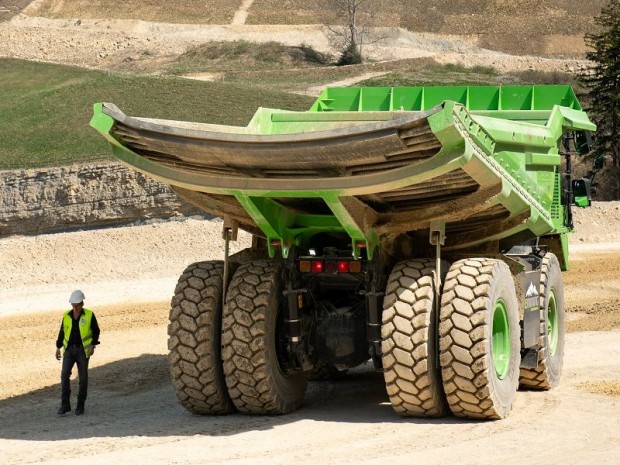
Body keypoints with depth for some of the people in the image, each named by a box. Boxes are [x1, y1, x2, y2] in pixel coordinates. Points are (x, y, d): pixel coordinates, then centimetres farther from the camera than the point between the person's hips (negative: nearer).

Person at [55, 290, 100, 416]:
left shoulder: (89, 315, -6)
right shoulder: (67, 316, 3)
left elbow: (96, 331, 1)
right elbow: (62, 331, 13)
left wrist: (93, 345, -12)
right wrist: (58, 348, 10)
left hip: (83, 350, -2)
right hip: (69, 350, 2)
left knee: (83, 378, -1)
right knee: (65, 375, -13)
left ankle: (80, 406, 12)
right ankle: (65, 405, -9)